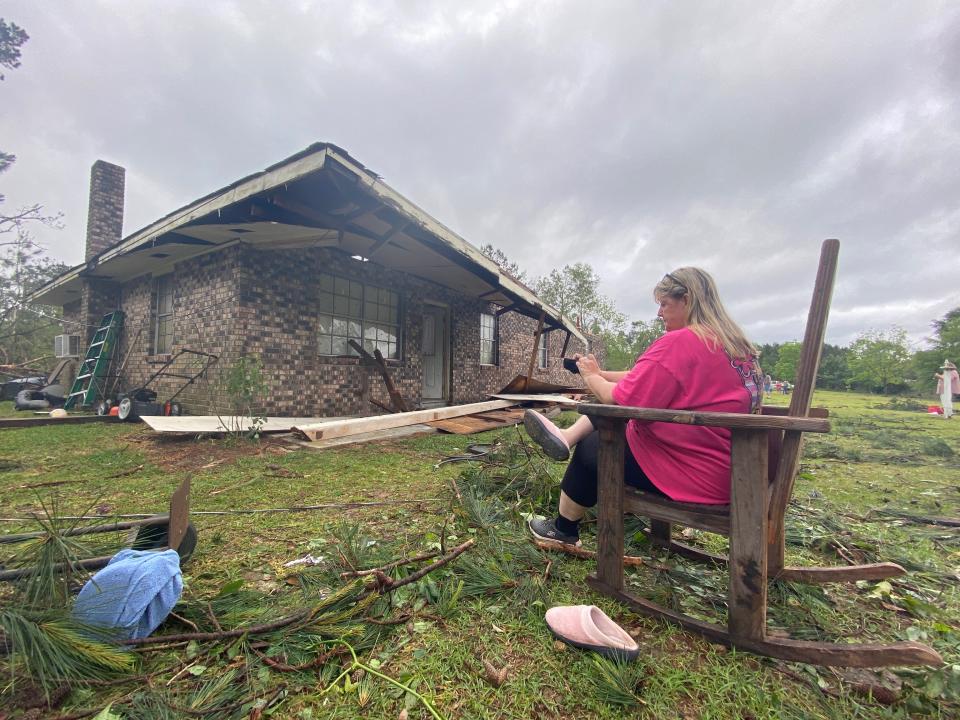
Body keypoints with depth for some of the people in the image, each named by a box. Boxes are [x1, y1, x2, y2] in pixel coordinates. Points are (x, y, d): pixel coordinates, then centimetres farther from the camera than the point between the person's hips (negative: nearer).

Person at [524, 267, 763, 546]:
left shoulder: (679, 343, -23)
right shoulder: (733, 343, 9)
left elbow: (621, 400, -20)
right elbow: (648, 381, 9)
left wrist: (591, 377, -2)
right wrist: (600, 373, 5)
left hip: (692, 475, -9)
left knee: (592, 447, 11)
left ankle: (563, 529, 30)